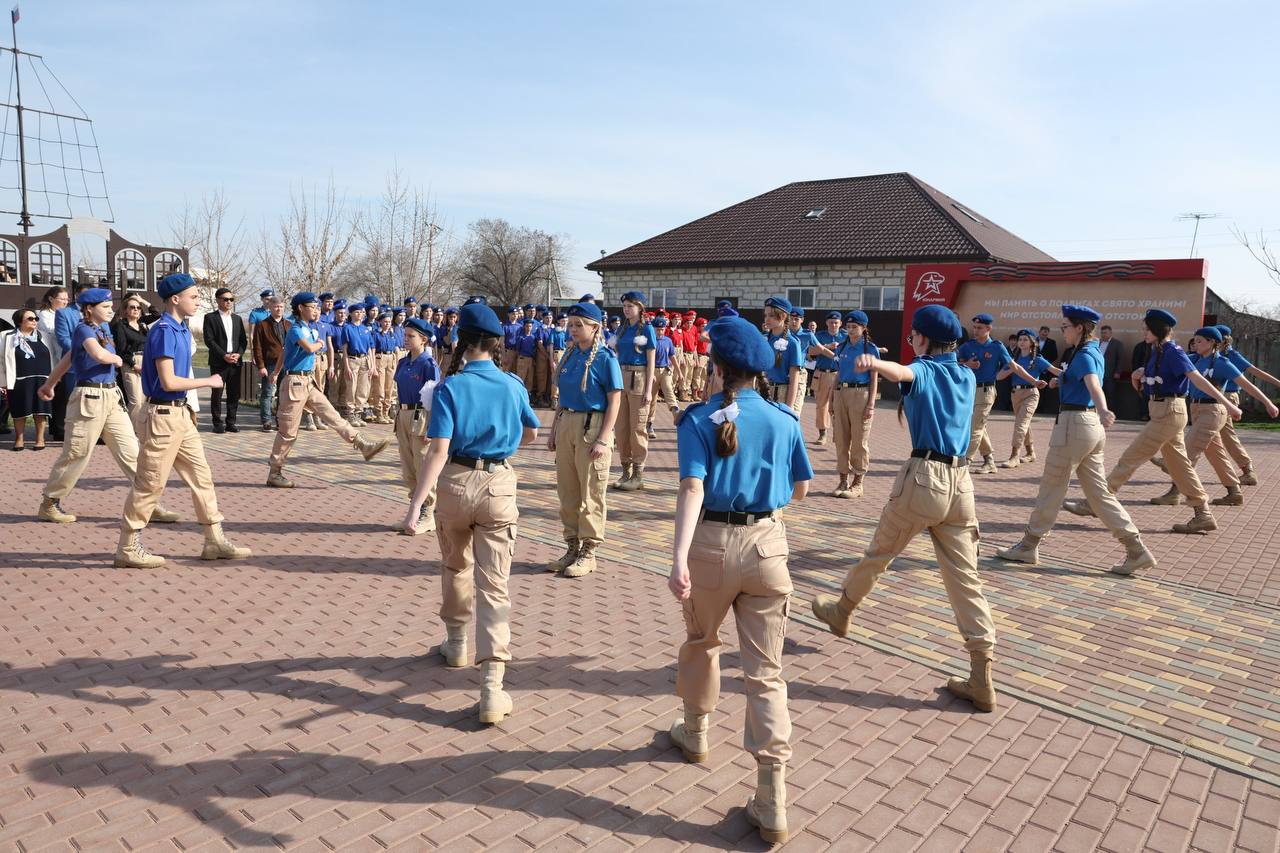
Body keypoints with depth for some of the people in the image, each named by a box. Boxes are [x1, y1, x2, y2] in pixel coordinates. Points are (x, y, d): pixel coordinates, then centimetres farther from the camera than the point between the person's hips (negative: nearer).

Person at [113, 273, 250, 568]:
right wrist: (209, 381, -11)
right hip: (164, 414, -9)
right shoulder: (164, 331, -16)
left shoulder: (181, 330, 12)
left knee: (202, 477, 10)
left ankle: (215, 541, 17)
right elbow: (168, 381, -21)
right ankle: (128, 549, 10)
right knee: (150, 483, -1)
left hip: (181, 414, 9)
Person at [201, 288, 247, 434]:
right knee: (217, 394, 0)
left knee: (234, 394, 4)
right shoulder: (210, 317, 1)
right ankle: (217, 423, 6)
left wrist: (238, 354, -6)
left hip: (235, 362, 4)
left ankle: (231, 422, 11)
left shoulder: (237, 318, 15)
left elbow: (243, 339, 12)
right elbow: (209, 340, -7)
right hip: (218, 362, -4)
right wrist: (224, 355, -14)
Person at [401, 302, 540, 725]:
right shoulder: (513, 385, 1)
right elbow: (530, 435, 18)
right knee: (494, 585, -2)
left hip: (456, 483, -1)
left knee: (455, 567, 25)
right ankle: (492, 689, -9)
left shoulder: (450, 388, -9)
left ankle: (457, 644, 45)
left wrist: (416, 503, -20)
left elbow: (439, 452, -18)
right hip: (499, 485, 1)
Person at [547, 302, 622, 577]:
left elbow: (614, 400, -12)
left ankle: (588, 552, 12)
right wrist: (554, 430, 15)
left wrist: (604, 439, -18)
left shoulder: (605, 357, -9)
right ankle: (572, 546, 24)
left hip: (592, 425, -7)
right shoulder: (570, 354, 11)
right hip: (567, 423, 7)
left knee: (591, 493, 1)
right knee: (567, 490, 12)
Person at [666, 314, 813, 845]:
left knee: (700, 643, 26)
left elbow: (692, 489, -20)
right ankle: (771, 806, 3)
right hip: (767, 544, 2)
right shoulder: (784, 420, 2)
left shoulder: (698, 420, -7)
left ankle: (695, 734, 48)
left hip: (712, 543, -1)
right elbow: (799, 490, 11)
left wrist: (679, 556, -28)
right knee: (766, 672, 5)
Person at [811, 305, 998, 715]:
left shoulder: (923, 370, -1)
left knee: (879, 552, 15)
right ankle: (982, 682, 2)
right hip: (961, 481, 6)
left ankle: (842, 612, 38)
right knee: (965, 578, 4)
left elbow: (902, 372, -27)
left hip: (923, 477, -6)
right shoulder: (968, 377, 18)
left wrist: (874, 363, -48)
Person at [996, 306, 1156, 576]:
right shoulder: (1095, 353, 15)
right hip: (1091, 425, 9)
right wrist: (1062, 381, 43)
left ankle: (1028, 547, 12)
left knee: (1052, 488, 1)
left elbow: (1094, 385, -35)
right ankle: (1136, 550, 8)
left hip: (1075, 424, -9)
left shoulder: (1084, 355, -14)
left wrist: (1103, 411, -50)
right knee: (1099, 491, 10)